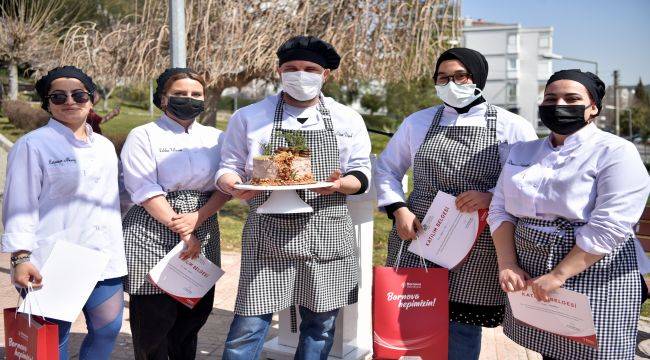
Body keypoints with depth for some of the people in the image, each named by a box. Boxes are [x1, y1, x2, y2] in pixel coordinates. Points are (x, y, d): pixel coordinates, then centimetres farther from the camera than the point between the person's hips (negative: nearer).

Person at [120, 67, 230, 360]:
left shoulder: (215, 138, 11)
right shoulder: (143, 136, -1)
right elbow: (146, 191, -10)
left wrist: (196, 218, -14)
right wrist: (182, 232, -15)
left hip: (203, 232, 4)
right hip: (154, 234, -4)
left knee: (197, 310, 9)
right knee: (154, 315, -2)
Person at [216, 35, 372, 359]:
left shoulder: (348, 120, 9)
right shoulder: (247, 117, 6)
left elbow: (361, 174, 10)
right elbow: (229, 167, 9)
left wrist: (340, 184, -14)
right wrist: (234, 185, -15)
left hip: (327, 235, 2)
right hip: (268, 235, -1)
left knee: (320, 326, 10)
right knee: (249, 325, -2)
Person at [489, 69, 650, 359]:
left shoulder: (616, 153, -8)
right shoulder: (522, 152, 11)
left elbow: (609, 226, -17)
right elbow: (501, 210, 8)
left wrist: (558, 276, -20)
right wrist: (507, 265, -6)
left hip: (593, 277, -5)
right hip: (530, 276, 5)